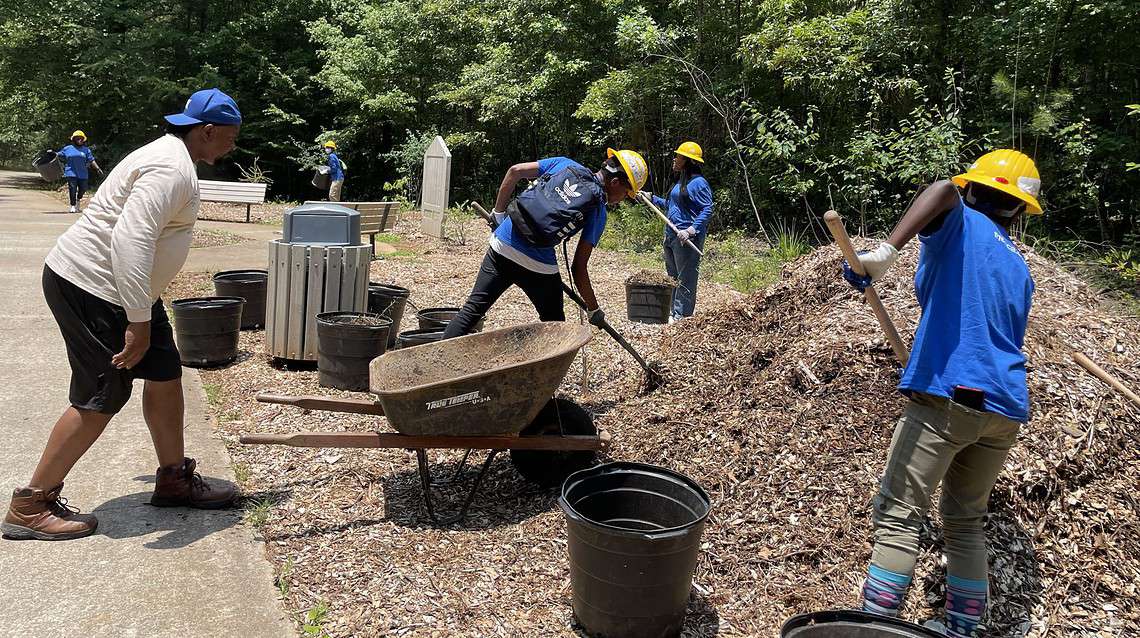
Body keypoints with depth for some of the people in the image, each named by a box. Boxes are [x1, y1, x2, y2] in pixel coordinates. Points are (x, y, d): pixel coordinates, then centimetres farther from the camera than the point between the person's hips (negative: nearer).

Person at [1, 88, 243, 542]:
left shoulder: (171, 157, 14)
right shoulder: (172, 169, -21)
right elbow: (130, 241, -32)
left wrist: (142, 313, 27)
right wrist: (139, 322, -30)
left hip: (118, 284, 11)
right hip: (90, 288, -11)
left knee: (165, 373, 12)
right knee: (102, 397, -5)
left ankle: (174, 479, 23)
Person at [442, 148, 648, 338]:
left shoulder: (565, 164, 10)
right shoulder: (598, 212, -1)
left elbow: (515, 171, 6)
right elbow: (579, 268, -3)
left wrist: (499, 213, 16)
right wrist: (593, 309, 8)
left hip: (502, 244, 4)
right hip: (538, 266, -4)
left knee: (473, 308, 12)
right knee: (553, 323, 19)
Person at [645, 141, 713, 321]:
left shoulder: (698, 183, -14)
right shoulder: (680, 181, 16)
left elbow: (708, 210, -19)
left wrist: (691, 230, -28)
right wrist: (652, 198, 23)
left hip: (687, 239, -10)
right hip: (671, 236, 10)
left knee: (685, 279, -3)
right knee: (672, 277, 17)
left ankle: (682, 315, 2)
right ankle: (672, 311, 27)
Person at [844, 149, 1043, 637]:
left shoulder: (960, 226, 2)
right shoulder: (1020, 270, 20)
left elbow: (945, 190, -23)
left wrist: (886, 251, -33)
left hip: (949, 394, -7)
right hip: (1006, 407, 7)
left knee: (898, 515, -5)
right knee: (965, 521, 19)